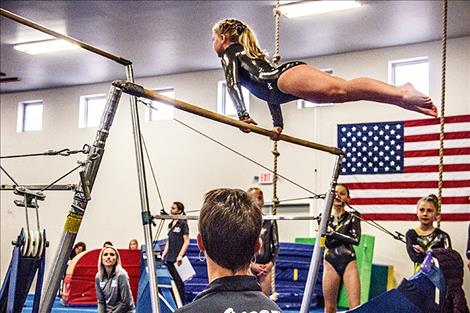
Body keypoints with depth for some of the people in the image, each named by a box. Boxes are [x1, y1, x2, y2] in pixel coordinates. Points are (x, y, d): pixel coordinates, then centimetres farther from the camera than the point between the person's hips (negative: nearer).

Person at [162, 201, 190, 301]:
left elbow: (186, 241, -10)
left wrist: (180, 255, -18)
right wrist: (164, 255, 13)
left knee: (179, 281, -4)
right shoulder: (170, 225, 16)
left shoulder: (183, 224, -5)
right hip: (170, 258, 7)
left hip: (178, 258, -7)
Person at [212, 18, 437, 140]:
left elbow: (233, 83, -2)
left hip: (287, 76, -9)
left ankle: (402, 94, -47)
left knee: (342, 89, -28)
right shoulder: (251, 54, 41)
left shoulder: (230, 52, 17)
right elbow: (268, 89, 41)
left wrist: (242, 115, -10)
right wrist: (277, 123, 39)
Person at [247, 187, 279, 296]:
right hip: (248, 266, -2)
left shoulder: (270, 222, 4)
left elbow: (276, 245, 9)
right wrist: (251, 265, -9)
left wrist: (271, 263, -2)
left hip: (266, 267, 2)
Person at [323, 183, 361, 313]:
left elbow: (356, 239, -13)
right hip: (330, 263, 2)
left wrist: (333, 233, -18)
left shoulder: (353, 217, 3)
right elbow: (329, 243, -6)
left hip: (349, 263, -2)